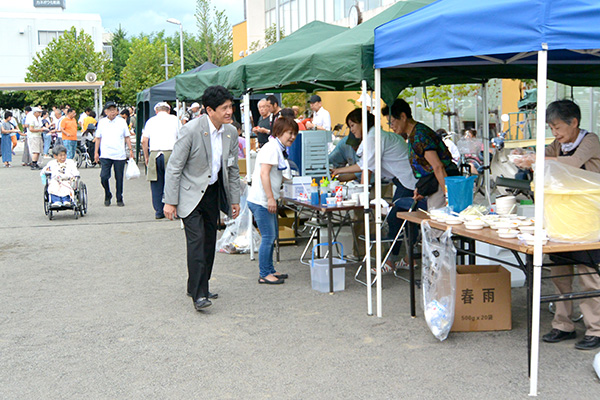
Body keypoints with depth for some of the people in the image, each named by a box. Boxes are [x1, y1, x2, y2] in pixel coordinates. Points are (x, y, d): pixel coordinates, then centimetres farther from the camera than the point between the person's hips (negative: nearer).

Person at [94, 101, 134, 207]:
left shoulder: (122, 122, 7)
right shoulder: (101, 122, 7)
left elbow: (127, 137, 11)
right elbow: (98, 138, 12)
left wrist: (130, 149, 2)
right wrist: (96, 152, 8)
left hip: (120, 155, 0)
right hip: (105, 155, 0)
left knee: (119, 178, 4)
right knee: (104, 176, -10)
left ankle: (119, 199, 17)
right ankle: (107, 195, 14)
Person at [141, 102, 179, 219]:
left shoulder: (151, 121, 13)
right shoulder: (174, 119, 10)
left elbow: (144, 141, 7)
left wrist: (146, 157, 14)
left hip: (154, 153, 1)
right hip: (171, 152, -1)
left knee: (157, 184, 7)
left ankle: (159, 211, 8)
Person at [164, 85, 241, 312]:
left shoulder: (231, 133, -1)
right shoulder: (191, 130, -19)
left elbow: (233, 169, 11)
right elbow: (174, 168, -15)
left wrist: (235, 199, 11)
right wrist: (170, 202, -16)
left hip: (213, 192, 6)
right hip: (191, 193, -6)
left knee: (209, 240, 11)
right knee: (196, 239, -15)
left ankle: (199, 287, 25)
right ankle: (198, 294, -13)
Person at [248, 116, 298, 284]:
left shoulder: (279, 149, 17)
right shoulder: (271, 148, -14)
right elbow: (264, 173, -22)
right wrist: (271, 198, -24)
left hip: (268, 201, 10)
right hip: (261, 201, -10)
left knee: (272, 236, 16)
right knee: (268, 237, -6)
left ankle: (270, 270, 25)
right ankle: (264, 274, 2)